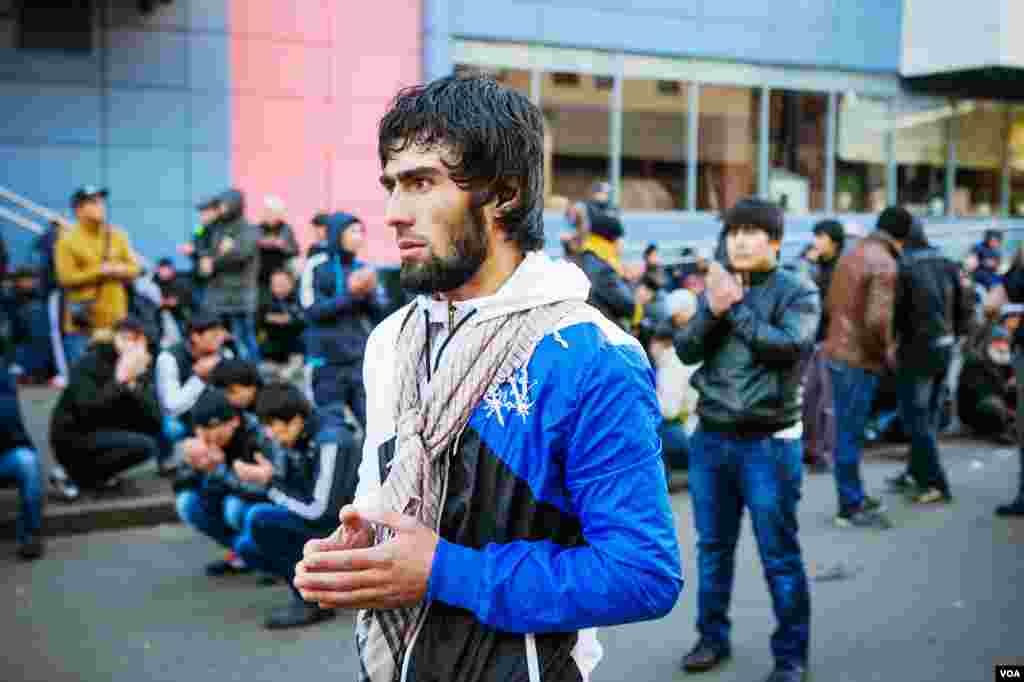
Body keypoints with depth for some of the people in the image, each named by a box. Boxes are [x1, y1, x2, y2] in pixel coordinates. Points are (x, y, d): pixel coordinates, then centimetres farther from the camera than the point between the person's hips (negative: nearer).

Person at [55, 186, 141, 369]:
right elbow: (66, 278, -11)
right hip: (83, 323, -4)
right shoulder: (67, 240, -2)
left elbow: (134, 269, 10)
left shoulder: (118, 236, 11)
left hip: (115, 321, 4)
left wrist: (116, 270, -11)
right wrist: (100, 271, -11)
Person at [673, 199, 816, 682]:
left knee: (779, 555, 2)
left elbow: (788, 345, -20)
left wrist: (737, 307, -16)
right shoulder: (715, 286, 8)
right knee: (712, 546, 15)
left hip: (767, 442, -4)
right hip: (711, 438, 5)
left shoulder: (797, 293, -4)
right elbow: (686, 350, 0)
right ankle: (712, 637, 29)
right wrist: (712, 310, -15)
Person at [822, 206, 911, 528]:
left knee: (847, 431, 17)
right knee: (849, 434, -2)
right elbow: (877, 321, -25)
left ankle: (855, 496, 29)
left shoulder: (852, 253, 11)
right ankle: (850, 508, 6)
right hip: (859, 359, -9)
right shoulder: (885, 264, -17)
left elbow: (830, 303, 18)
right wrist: (887, 354, -11)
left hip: (837, 351, 9)